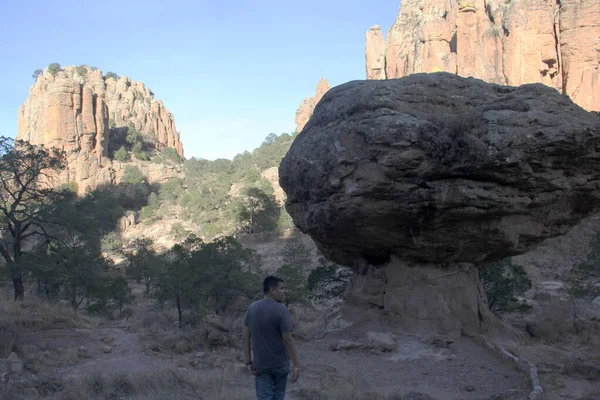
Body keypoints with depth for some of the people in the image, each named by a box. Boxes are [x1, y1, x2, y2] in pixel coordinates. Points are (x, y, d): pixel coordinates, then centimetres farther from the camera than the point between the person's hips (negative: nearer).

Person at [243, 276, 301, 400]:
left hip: (260, 364, 3)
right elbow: (288, 340, -19)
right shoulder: (281, 310, -18)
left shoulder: (252, 308, -2)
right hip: (280, 363, -3)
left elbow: (245, 336, -1)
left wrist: (248, 362, 4)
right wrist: (296, 365, -13)